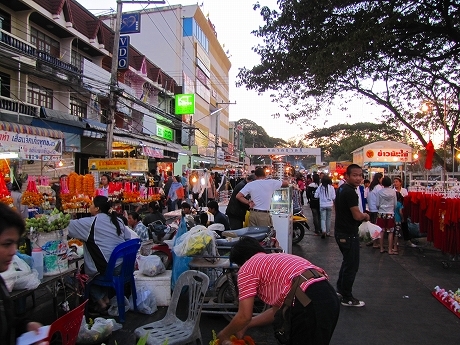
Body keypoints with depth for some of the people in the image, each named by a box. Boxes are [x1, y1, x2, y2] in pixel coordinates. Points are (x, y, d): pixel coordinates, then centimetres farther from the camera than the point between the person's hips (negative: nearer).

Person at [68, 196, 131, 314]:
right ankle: (106, 299, 32)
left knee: (83, 273, 22)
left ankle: (100, 302, 25)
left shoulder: (92, 222, -10)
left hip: (107, 269, -6)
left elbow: (69, 225, -5)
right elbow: (128, 238, 10)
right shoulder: (117, 220, 6)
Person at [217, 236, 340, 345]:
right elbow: (277, 309, 32)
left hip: (308, 305, -9)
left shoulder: (247, 268, 7)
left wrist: (224, 334, 24)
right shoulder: (275, 259, 31)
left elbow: (244, 316, 6)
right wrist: (246, 326, 40)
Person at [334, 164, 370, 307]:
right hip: (349, 235, -10)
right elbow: (357, 216, -22)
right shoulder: (350, 192, -22)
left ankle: (340, 289, 37)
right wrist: (365, 216, -1)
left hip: (341, 232, 10)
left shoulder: (341, 189, 9)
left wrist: (361, 216, 10)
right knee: (352, 266, 2)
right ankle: (347, 298, 13)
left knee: (347, 262, 24)